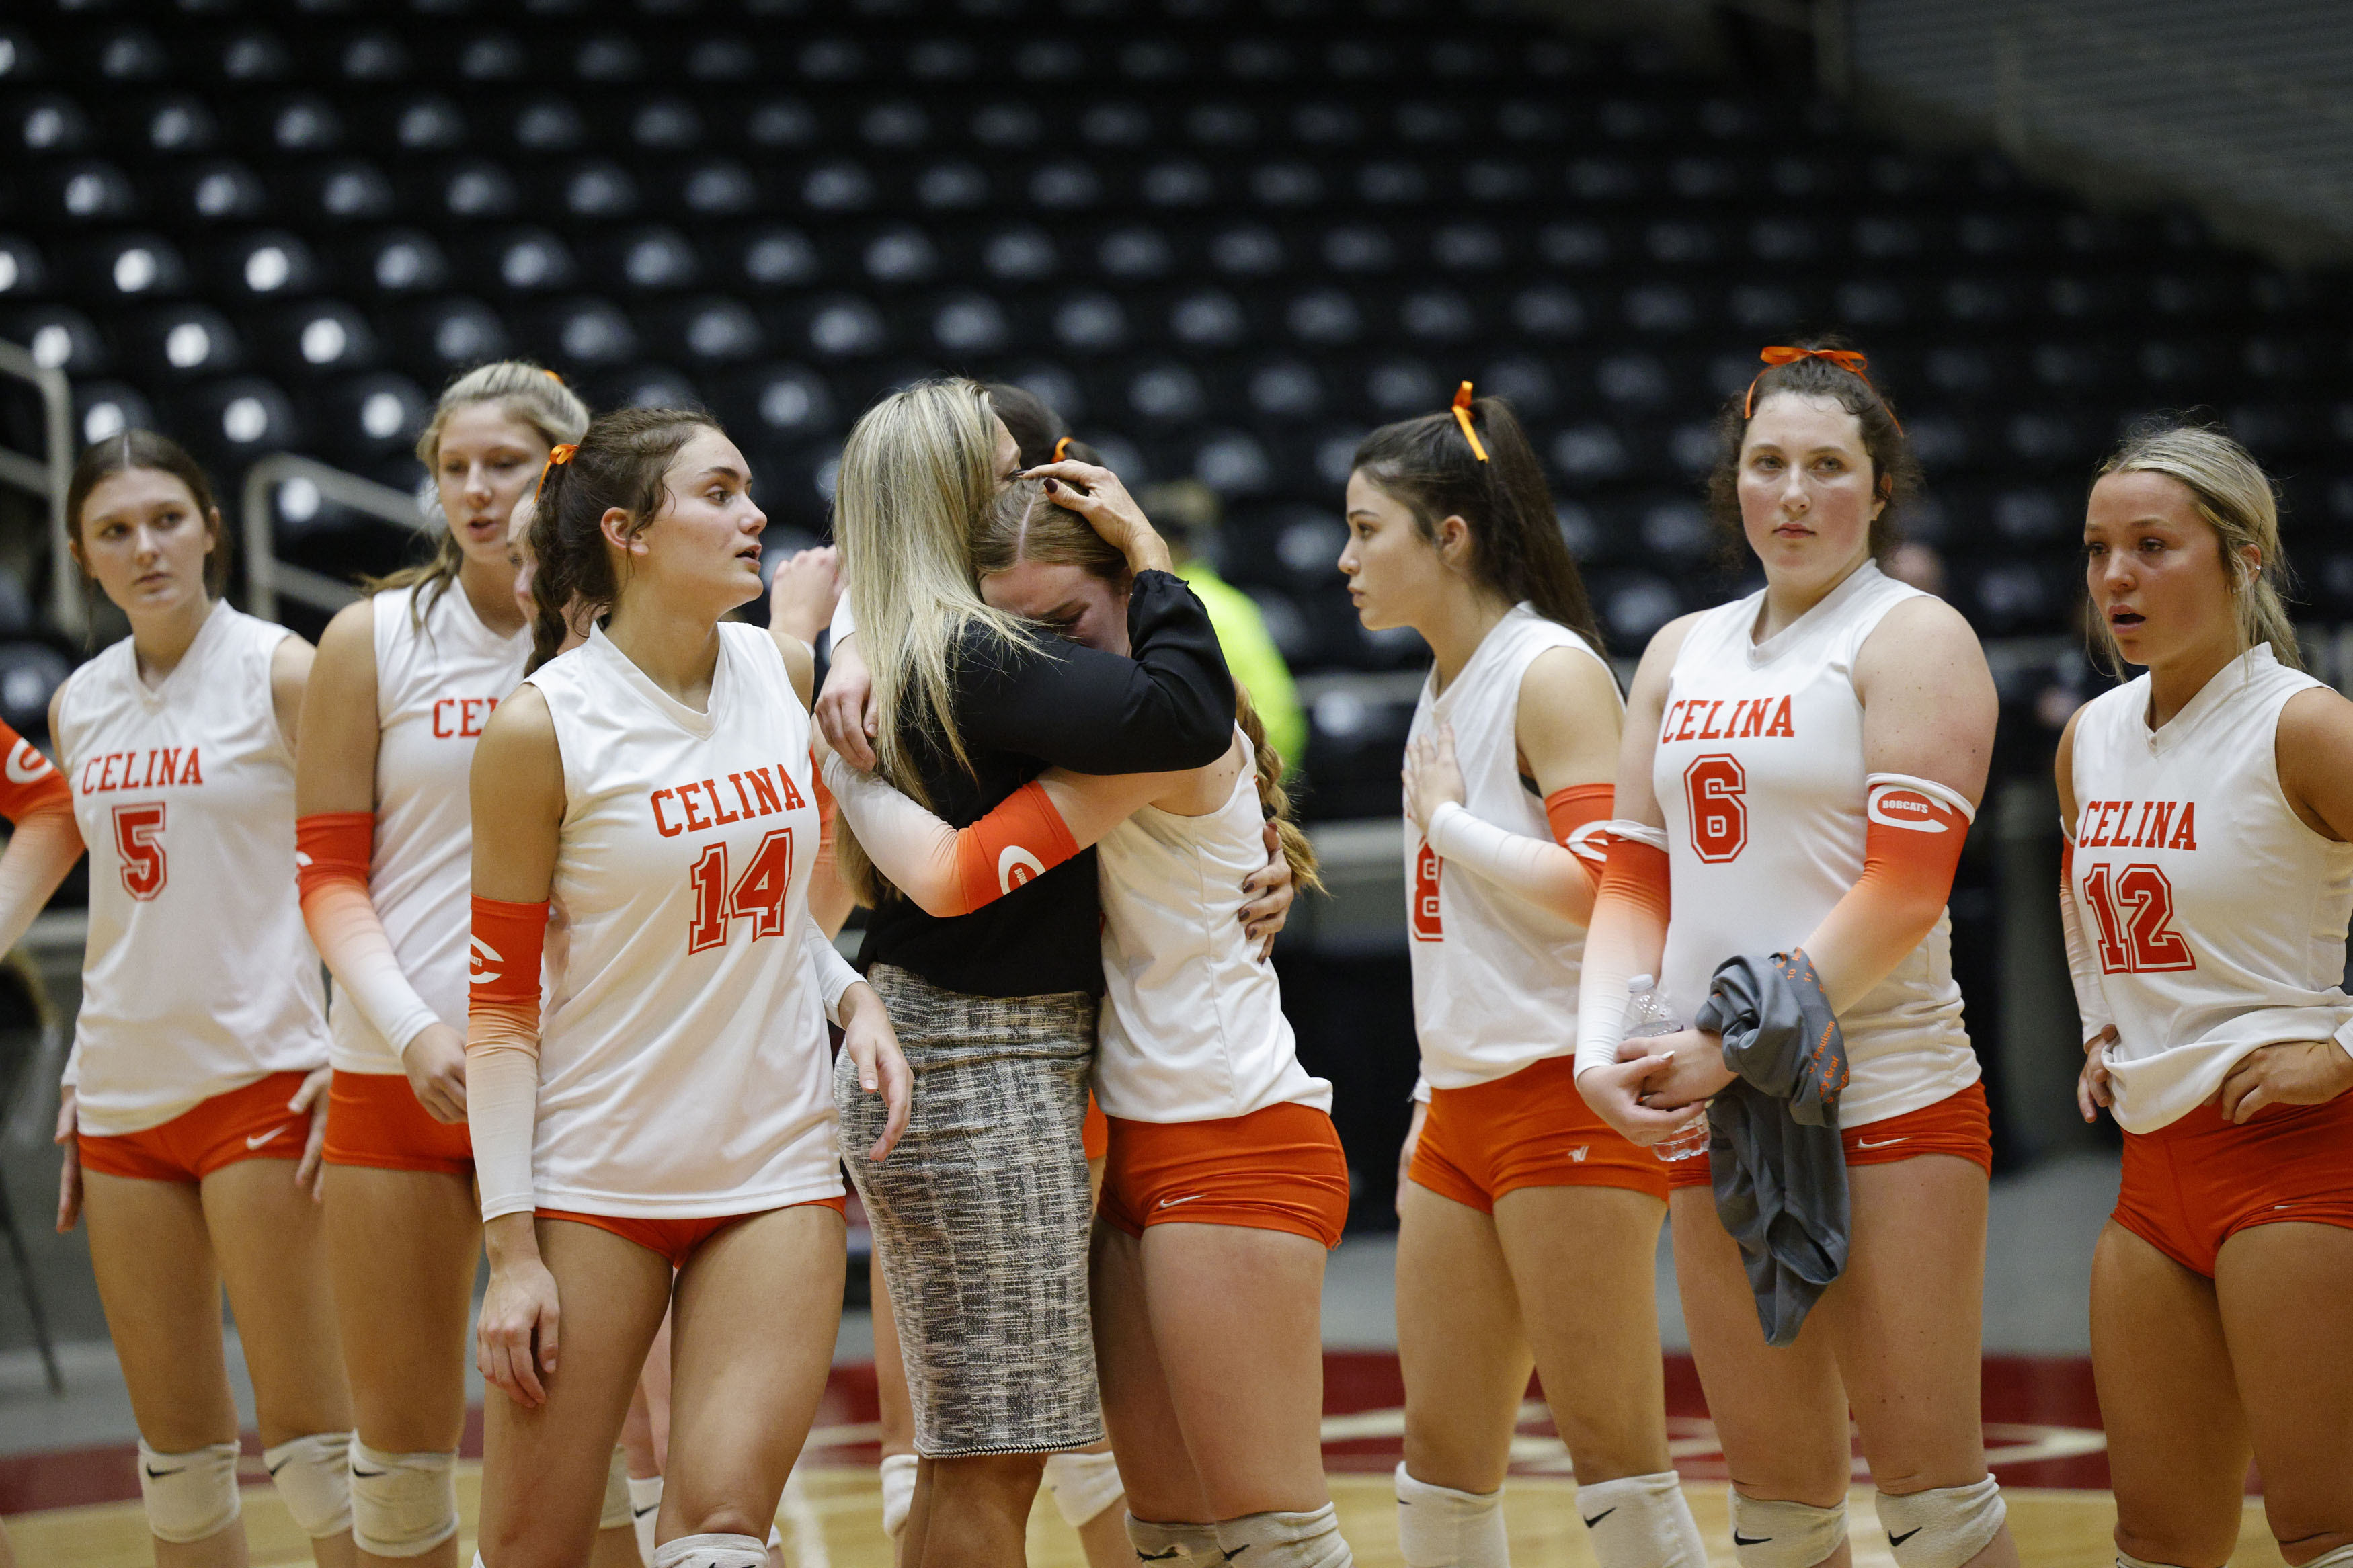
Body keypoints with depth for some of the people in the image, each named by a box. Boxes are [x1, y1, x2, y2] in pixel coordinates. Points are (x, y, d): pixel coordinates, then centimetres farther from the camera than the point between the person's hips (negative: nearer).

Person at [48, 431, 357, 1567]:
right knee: (176, 1448, 8)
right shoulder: (80, 705, 12)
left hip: (260, 1079, -6)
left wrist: (355, 1059, -16)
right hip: (126, 1095, 6)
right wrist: (79, 1090, 17)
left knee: (307, 1430, -8)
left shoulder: (282, 674, -5)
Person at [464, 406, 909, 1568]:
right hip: (592, 1178, -4)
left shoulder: (781, 674, 5)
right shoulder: (540, 729, -10)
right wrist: (513, 1251, -12)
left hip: (776, 1168, 4)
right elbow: (499, 1006, -7)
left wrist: (851, 994, 0)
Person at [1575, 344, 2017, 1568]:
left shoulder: (1913, 638, -2)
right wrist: (1607, 1050, -3)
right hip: (1713, 1117, 6)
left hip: (1886, 1099, -6)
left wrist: (1734, 1042, -16)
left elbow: (1903, 889, -12)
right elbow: (1636, 881, 15)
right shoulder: (1683, 653, 17)